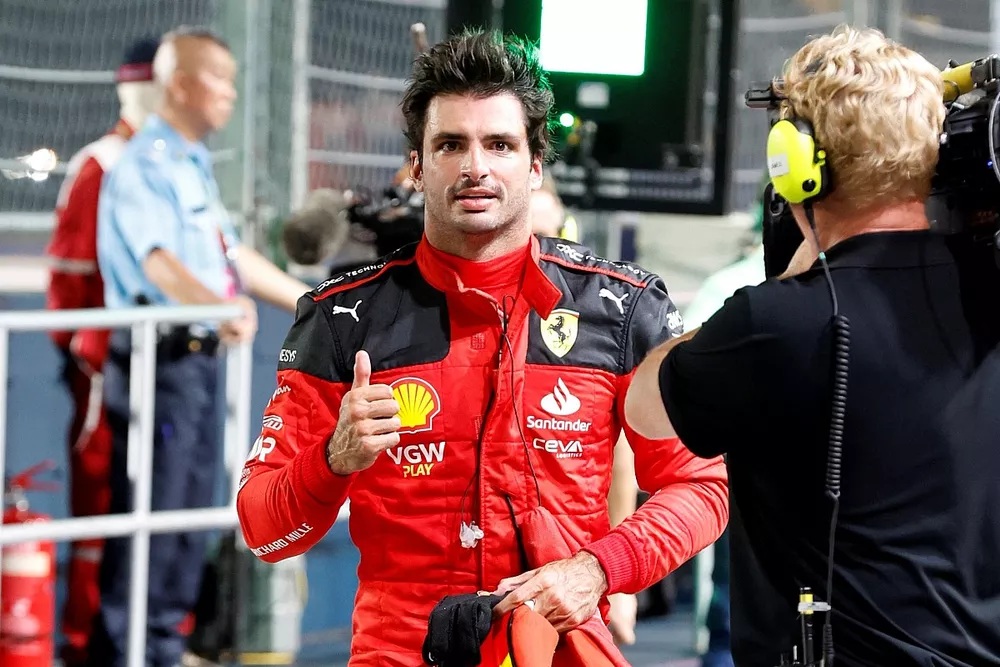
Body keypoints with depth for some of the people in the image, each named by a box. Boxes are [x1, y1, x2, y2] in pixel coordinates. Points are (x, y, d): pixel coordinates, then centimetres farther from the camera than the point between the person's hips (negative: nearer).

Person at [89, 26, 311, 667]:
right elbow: (158, 260, -28)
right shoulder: (143, 167, -13)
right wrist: (221, 308, -45)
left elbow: (235, 257, 25)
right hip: (161, 362, -9)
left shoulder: (196, 167, 17)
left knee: (191, 512, 14)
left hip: (200, 358, 9)